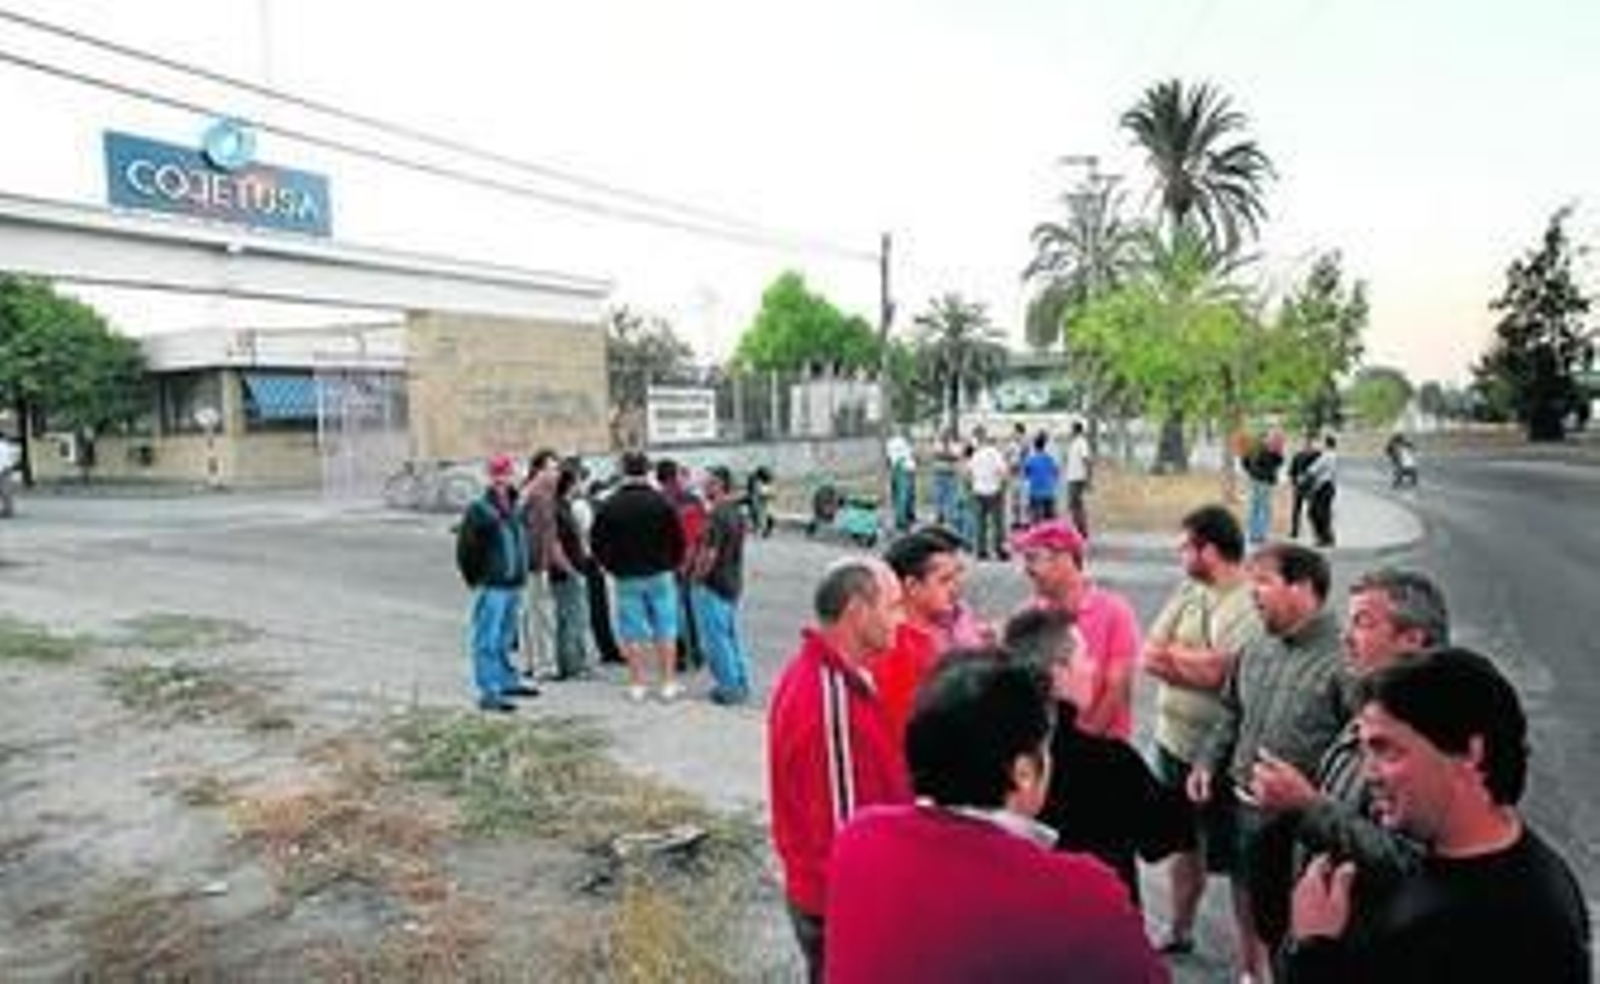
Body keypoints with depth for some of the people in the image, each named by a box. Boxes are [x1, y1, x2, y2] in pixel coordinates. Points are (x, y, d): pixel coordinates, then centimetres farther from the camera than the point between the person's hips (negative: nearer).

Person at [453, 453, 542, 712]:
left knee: (505, 638, 19)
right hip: (492, 587, -7)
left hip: (514, 585, 8)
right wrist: (476, 579, -8)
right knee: (488, 640, -4)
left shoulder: (516, 508, 10)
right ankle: (488, 693, -1)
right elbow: (465, 549, -10)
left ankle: (507, 681, 31)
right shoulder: (479, 510, -12)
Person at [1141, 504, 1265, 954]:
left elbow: (1217, 671, -28)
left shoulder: (1247, 604, -19)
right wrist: (1195, 663, -17)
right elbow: (1147, 656, 1)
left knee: (1232, 857, 5)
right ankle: (1178, 930, 44)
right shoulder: (1188, 589, 7)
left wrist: (1172, 653, -9)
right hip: (1173, 738, 8)